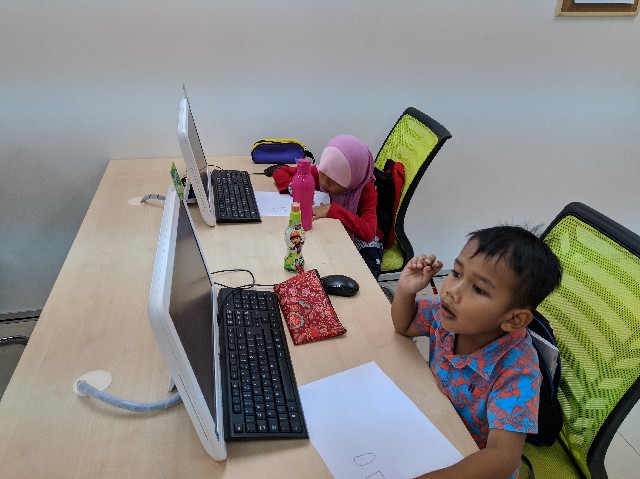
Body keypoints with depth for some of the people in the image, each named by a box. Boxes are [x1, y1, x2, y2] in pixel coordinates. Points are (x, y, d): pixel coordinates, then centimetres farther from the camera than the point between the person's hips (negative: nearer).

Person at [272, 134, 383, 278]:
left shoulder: (366, 190, -20)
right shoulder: (321, 173, -10)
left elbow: (368, 232, -35)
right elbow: (280, 172, 0)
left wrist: (333, 211, -36)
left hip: (362, 247, -3)